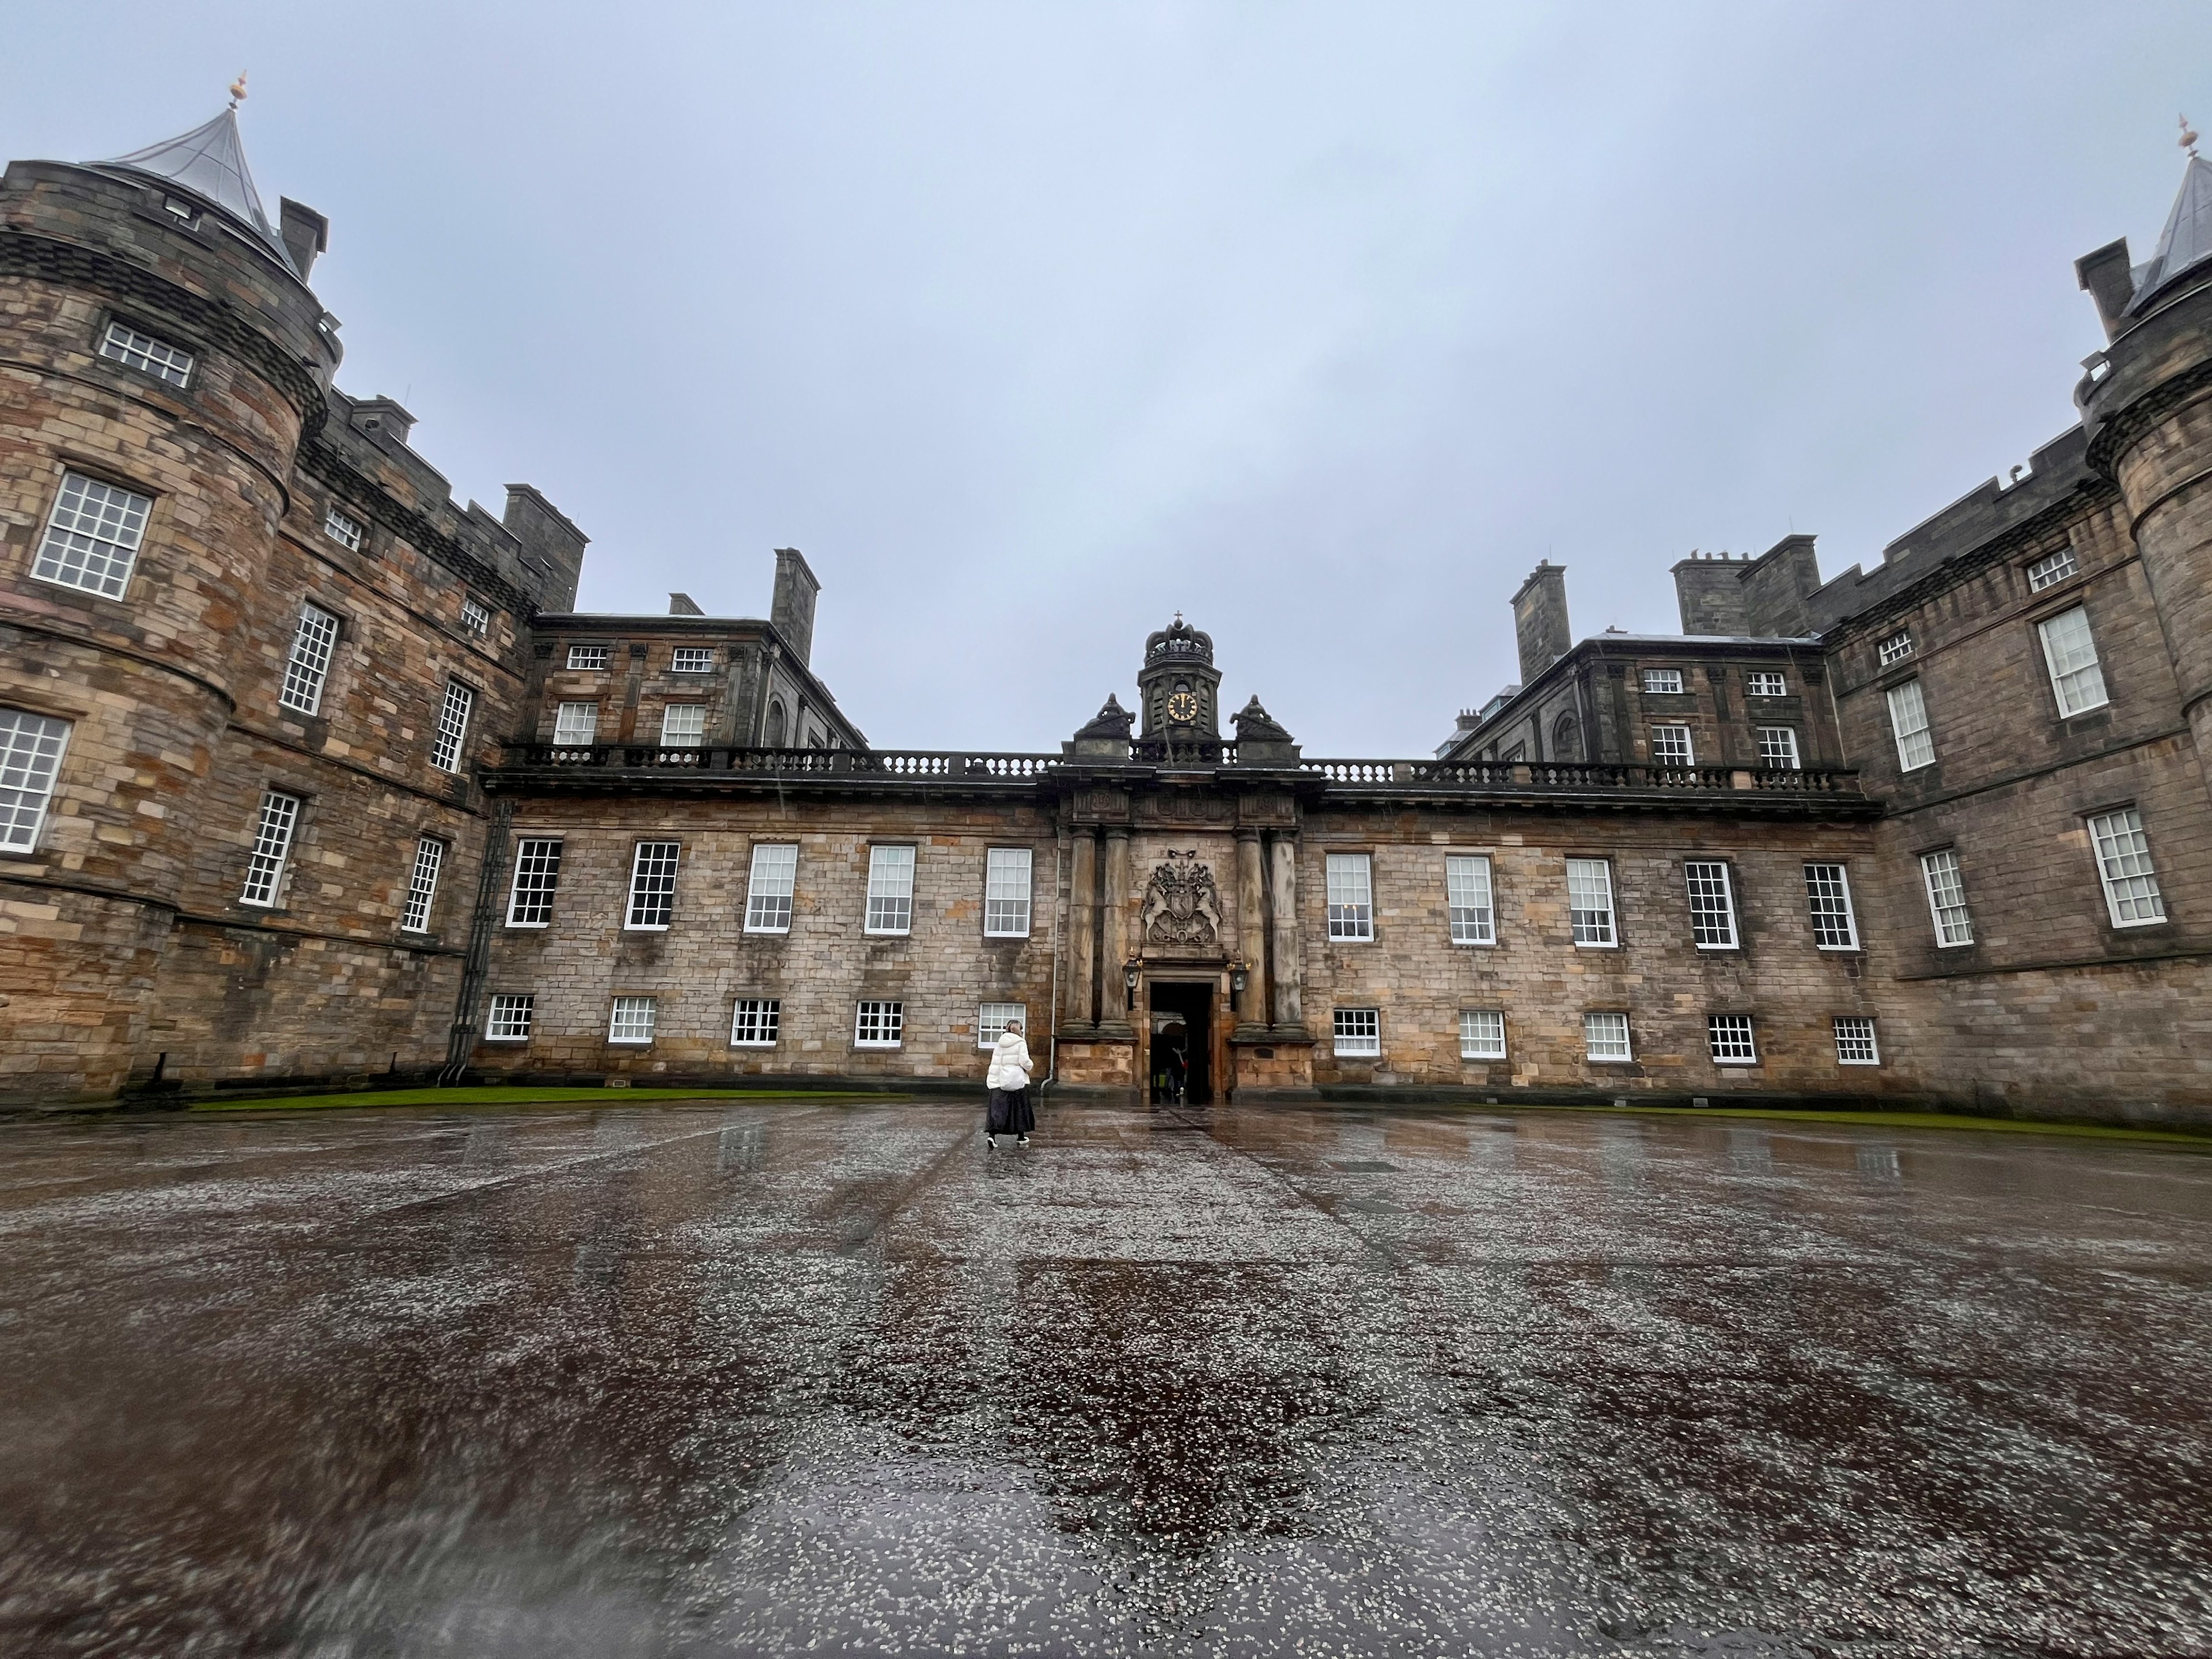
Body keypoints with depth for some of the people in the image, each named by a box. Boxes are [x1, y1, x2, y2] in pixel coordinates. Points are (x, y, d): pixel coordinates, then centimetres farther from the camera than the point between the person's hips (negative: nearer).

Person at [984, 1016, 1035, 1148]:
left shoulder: (1000, 1044, 9)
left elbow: (995, 1064, 8)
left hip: (1001, 1082, 4)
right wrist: (1029, 1067, 6)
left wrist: (992, 1080, 14)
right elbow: (1024, 1062, -14)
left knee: (998, 1108, 3)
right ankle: (1021, 1137, 21)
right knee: (1020, 1109, 11)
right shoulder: (1020, 1043, -8)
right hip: (1018, 1081, -4)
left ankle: (991, 1135, -13)